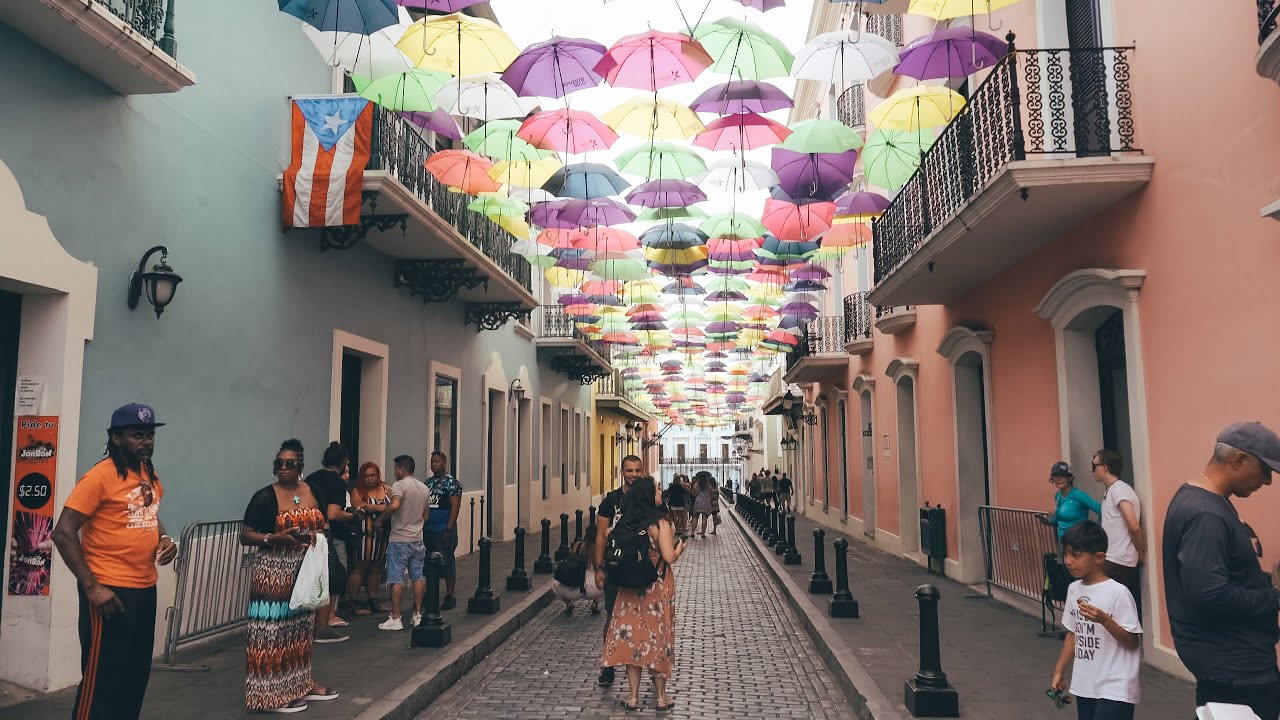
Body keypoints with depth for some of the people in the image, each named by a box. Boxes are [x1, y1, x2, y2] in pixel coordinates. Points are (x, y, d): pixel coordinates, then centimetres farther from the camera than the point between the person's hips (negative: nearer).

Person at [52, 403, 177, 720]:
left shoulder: (151, 475, 8)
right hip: (109, 590, -7)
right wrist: (91, 587, -19)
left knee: (137, 673, 16)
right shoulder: (99, 477, -14)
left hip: (145, 589, 7)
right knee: (103, 678, 1)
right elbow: (63, 533, -16)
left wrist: (163, 538, 3)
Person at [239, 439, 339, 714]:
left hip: (305, 571, 6)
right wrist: (276, 538, -24)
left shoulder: (313, 492, 6)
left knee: (301, 627, 16)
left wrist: (317, 535, -2)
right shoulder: (265, 497, -10)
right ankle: (271, 693, 5)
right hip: (274, 573, -6)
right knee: (273, 631, -5)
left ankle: (301, 683, 28)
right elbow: (245, 536, -11)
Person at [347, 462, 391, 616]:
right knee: (360, 568, -2)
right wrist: (381, 507, -10)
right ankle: (353, 602, 4)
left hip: (383, 535, 4)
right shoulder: (357, 491, 1)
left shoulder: (386, 489, 11)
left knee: (376, 568, 10)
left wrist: (369, 507, -11)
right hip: (365, 535, -4)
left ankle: (373, 601, 17)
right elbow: (357, 506, -16)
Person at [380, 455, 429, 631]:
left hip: (399, 539, -7)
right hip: (417, 539, 7)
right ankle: (418, 615, 17)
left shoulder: (399, 485, -12)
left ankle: (395, 619, 2)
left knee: (396, 579, -1)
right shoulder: (424, 488, 11)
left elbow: (394, 506, -30)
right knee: (418, 577, 12)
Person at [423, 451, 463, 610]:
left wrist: (448, 530, -19)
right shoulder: (428, 482, 15)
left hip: (443, 530, -7)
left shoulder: (451, 483, -7)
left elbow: (455, 506, -13)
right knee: (427, 563, 10)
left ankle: (450, 597, 4)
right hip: (427, 530, 7)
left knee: (446, 564, -3)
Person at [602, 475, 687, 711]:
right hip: (657, 588, -3)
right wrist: (680, 547, 2)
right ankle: (661, 697, 21)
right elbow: (670, 557, -17)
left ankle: (633, 696, 18)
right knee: (657, 637, 10)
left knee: (632, 637, 12)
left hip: (630, 587, 3)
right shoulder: (660, 523, -16)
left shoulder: (624, 522, -3)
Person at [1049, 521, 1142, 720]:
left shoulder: (1118, 592, -16)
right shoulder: (1073, 589, 4)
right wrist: (1059, 671, 14)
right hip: (1084, 686, 7)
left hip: (1115, 689, -7)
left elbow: (1132, 642, -13)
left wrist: (1104, 620, -28)